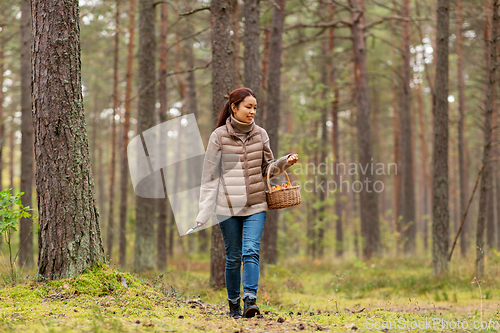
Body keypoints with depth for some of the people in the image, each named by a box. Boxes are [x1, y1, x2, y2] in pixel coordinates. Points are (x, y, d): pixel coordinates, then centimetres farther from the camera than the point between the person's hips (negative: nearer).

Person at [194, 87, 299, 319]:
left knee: (251, 251, -14)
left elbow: (268, 169, 16)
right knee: (233, 257, 4)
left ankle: (250, 300, -21)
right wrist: (204, 212, -5)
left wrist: (285, 162, -5)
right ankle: (234, 305, 17)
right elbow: (210, 175, 0)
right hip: (228, 207, -1)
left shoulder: (260, 134, 7)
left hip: (256, 205, 2)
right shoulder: (219, 136, -1)